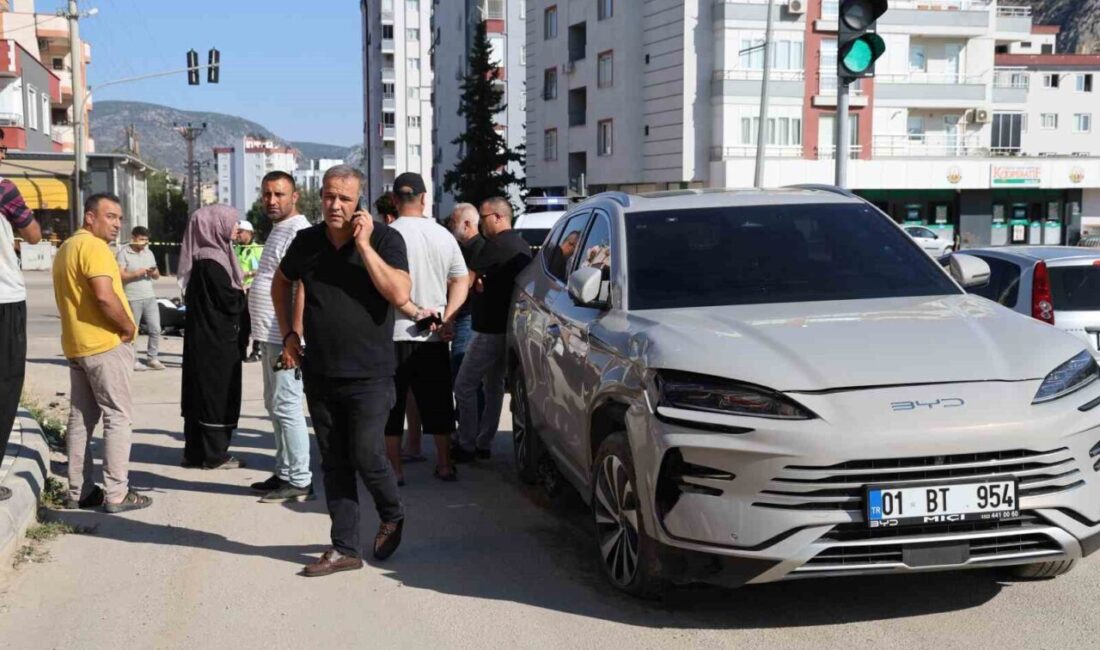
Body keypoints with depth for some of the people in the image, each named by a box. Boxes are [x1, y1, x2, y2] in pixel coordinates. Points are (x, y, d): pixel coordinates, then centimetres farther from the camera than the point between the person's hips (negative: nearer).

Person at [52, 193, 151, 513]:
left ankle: (79, 491, 15)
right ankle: (116, 494, -5)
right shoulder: (93, 246, -15)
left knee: (82, 417, 11)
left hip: (76, 344, 10)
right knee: (117, 416, -5)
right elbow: (104, 296, -26)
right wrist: (129, 327, -13)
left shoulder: (67, 248, 17)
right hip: (105, 343, -9)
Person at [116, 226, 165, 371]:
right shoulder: (123, 253, -3)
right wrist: (137, 273, -19)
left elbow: (157, 276, 19)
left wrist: (153, 273, -3)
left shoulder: (149, 253, 16)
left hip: (150, 297, 6)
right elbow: (120, 275, -11)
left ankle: (152, 358, 12)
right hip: (132, 299, -6)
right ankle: (132, 360, 9)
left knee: (155, 329, 3)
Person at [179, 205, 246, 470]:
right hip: (216, 339, -9)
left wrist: (237, 291, 3)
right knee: (217, 392, -2)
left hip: (202, 337, 9)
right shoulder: (211, 261, -18)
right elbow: (230, 301, -19)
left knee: (201, 392, 12)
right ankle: (214, 454, 5)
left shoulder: (205, 257, 12)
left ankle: (195, 451, 18)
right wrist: (243, 293, 0)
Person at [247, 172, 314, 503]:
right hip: (272, 336, 11)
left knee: (286, 407, -7)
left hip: (285, 337, -11)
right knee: (275, 406, 16)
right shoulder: (279, 229, 17)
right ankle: (284, 473, 25)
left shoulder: (299, 231, -15)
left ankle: (300, 481, -1)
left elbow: (303, 288, -22)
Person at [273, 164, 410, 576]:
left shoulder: (385, 239, -8)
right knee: (334, 464, 8)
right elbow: (281, 283, 23)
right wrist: (288, 333, 13)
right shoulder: (307, 242, 5)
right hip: (319, 374, 5)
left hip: (369, 374, -4)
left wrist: (364, 245, -21)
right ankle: (345, 548, 17)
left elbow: (399, 294, -22)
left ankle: (392, 516, 23)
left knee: (366, 456, -7)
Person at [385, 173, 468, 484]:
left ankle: (394, 469, 8)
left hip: (395, 333, -4)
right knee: (437, 404, 13)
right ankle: (445, 465, 19)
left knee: (392, 406, 5)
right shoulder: (444, 235, 4)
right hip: (434, 336, 4)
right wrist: (447, 317, -3)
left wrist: (415, 311, -11)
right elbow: (462, 281, 4)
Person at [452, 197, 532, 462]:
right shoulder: (523, 246, 14)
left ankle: (467, 446, -2)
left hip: (491, 329, -10)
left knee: (464, 387, -4)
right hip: (510, 326, 10)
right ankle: (484, 443, 20)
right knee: (494, 385, 16)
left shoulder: (496, 245, -17)